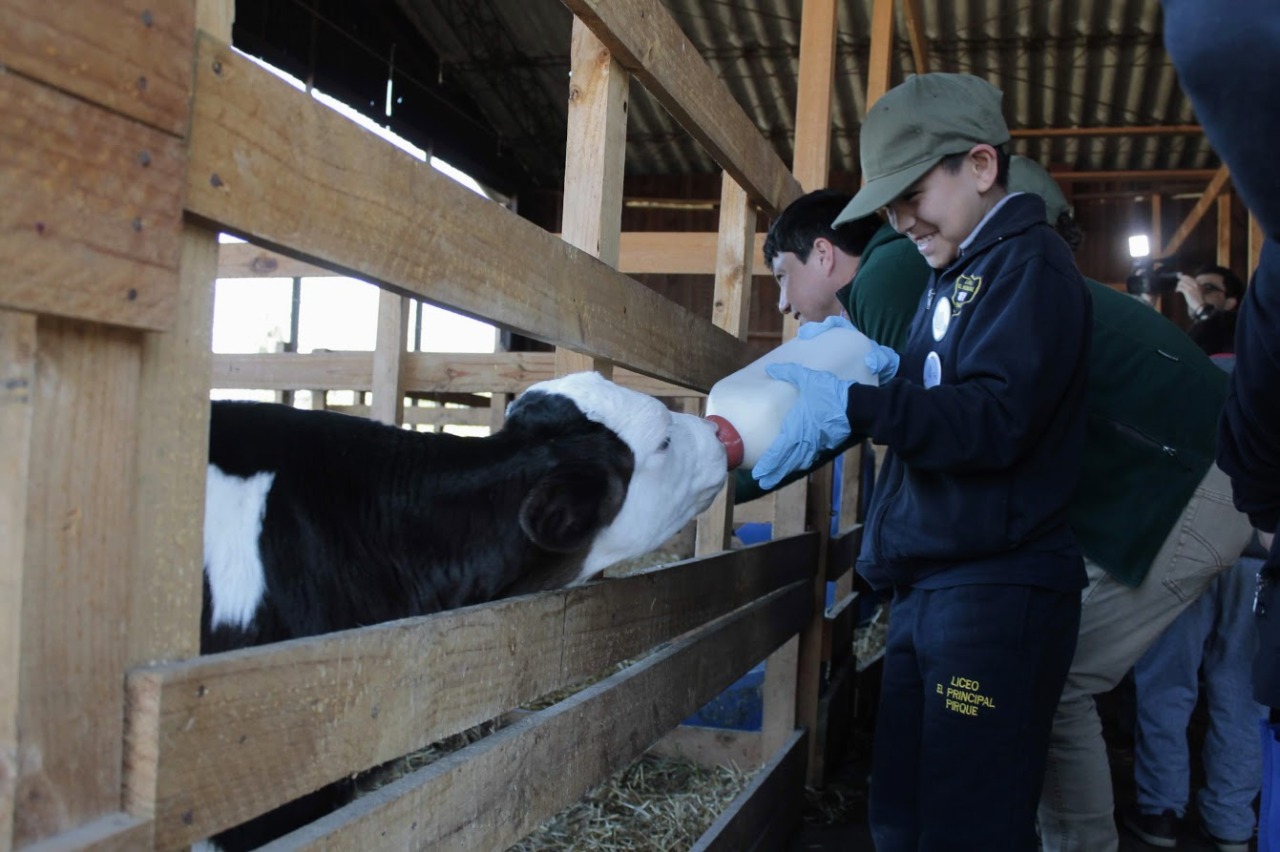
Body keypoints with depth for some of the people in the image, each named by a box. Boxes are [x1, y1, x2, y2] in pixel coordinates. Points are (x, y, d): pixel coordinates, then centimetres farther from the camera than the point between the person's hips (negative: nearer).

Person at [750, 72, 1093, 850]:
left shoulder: (1029, 263, -8)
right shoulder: (952, 278, 19)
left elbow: (995, 419, -21)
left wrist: (854, 408, -30)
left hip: (997, 591, -9)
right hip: (926, 589, 9)